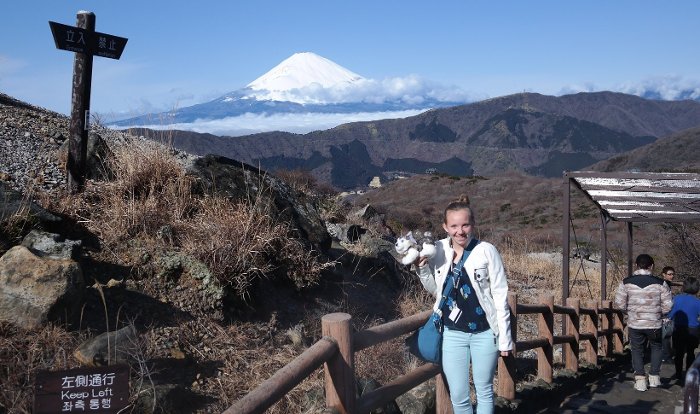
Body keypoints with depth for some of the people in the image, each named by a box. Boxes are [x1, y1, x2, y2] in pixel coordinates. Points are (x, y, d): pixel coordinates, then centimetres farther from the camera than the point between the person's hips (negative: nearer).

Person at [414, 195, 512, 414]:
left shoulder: (486, 251, -12)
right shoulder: (438, 250, -3)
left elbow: (500, 296, -7)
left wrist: (504, 338, -6)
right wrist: (422, 268, -7)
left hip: (484, 333, -2)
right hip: (452, 334, 3)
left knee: (484, 392, 15)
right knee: (458, 396, 10)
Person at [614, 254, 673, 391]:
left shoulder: (626, 282, -8)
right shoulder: (659, 283, -10)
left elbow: (619, 303, -5)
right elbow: (667, 305, -7)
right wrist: (659, 313, 13)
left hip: (634, 324, 0)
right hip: (654, 324, 0)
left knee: (637, 350, 14)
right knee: (656, 348, 23)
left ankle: (640, 380, 10)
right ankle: (654, 377, 22)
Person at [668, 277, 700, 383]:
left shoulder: (676, 298, -9)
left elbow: (670, 315, -7)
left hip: (678, 330, 1)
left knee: (679, 352, 12)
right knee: (690, 353, 15)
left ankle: (679, 374, 16)